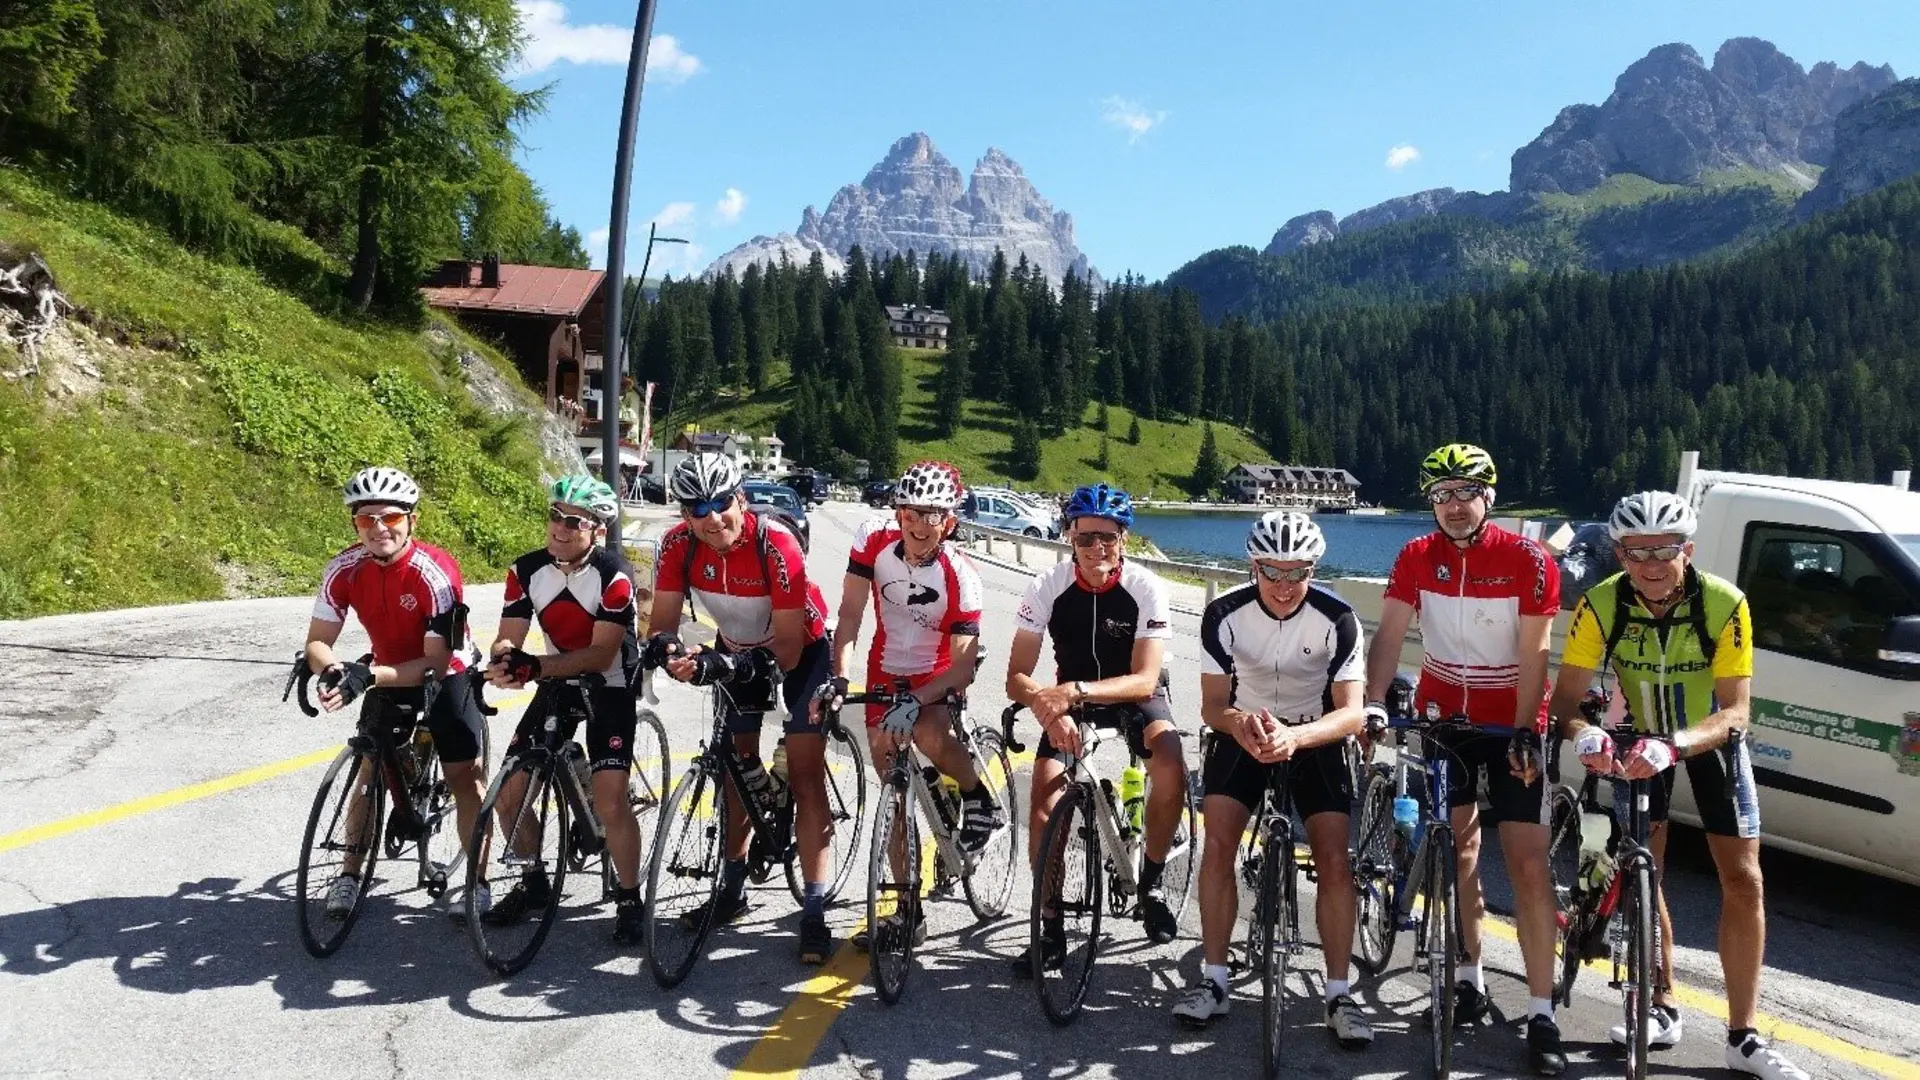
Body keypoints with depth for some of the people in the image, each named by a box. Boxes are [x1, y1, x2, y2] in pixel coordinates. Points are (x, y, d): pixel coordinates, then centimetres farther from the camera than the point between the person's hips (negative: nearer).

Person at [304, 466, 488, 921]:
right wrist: (332, 671, -35)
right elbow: (318, 640, -12)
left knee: (464, 774, -9)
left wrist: (369, 675, -39)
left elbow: (437, 662, -29)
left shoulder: (435, 572, -30)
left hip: (445, 676, -4)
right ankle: (350, 874, 16)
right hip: (386, 677, 4)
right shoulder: (344, 569, -17)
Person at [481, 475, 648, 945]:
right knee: (509, 794, 0)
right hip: (558, 682, 5)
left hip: (609, 687, -5)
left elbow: (601, 655, -26)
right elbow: (508, 639, -12)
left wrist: (535, 666, -37)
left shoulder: (614, 575, -23)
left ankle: (629, 901, 3)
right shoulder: (527, 570, -10)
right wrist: (502, 661, -37)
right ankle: (534, 884, 24)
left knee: (610, 801, -17)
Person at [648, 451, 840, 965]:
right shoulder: (678, 544, -21)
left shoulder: (776, 545, -34)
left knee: (805, 776, -11)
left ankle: (814, 914, -9)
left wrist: (729, 666, -46)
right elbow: (663, 619, -17)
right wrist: (665, 646, -41)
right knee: (737, 766, 15)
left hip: (799, 650, -5)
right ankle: (733, 886, 33)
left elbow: (787, 648, -32)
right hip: (737, 650, 5)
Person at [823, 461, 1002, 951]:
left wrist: (915, 701, -39)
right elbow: (850, 613, -15)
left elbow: (965, 665, -27)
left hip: (938, 678, -4)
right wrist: (839, 677, -27)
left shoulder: (960, 574, -25)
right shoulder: (873, 541, -17)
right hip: (884, 675, 4)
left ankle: (978, 796, -2)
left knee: (928, 736, -36)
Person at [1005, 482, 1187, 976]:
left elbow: (1145, 679, -30)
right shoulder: (1048, 586, -19)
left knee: (1171, 771, -30)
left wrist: (1074, 691, -45)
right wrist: (1049, 704, -42)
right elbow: (1017, 677, -19)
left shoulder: (1146, 587, -22)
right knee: (1043, 807, -15)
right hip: (1068, 699, 2)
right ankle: (1051, 930, 2)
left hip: (1134, 696, -1)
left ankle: (1151, 882, -5)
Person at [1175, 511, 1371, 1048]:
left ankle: (1339, 994, -1)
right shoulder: (1224, 615, -20)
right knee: (1219, 843, -14)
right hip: (1242, 730, 1)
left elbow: (1352, 712, -24)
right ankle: (1212, 979, -3)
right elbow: (1212, 704, -15)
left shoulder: (1337, 620, -23)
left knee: (1333, 857, -11)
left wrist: (1293, 738, -43)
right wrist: (1237, 721, -40)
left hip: (1315, 736, -1)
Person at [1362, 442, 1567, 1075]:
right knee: (1458, 842, 11)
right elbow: (1391, 632, -9)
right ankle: (1470, 975, 27)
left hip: (1511, 723, -3)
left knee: (1528, 861, -7)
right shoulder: (1417, 557, -5)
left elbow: (1533, 654, -15)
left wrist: (1524, 732, -22)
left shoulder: (1529, 561, -14)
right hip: (1442, 716, 3)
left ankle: (1541, 1016, -2)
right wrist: (1373, 703, -23)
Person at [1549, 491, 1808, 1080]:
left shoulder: (1724, 604, -30)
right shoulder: (1602, 604, -26)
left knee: (1743, 880, -4)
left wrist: (1673, 746, -49)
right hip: (1641, 736, 1)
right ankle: (1663, 1011, 16)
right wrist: (1583, 733, -48)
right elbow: (1567, 697, -25)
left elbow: (1735, 712, -31)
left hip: (1712, 737, -1)